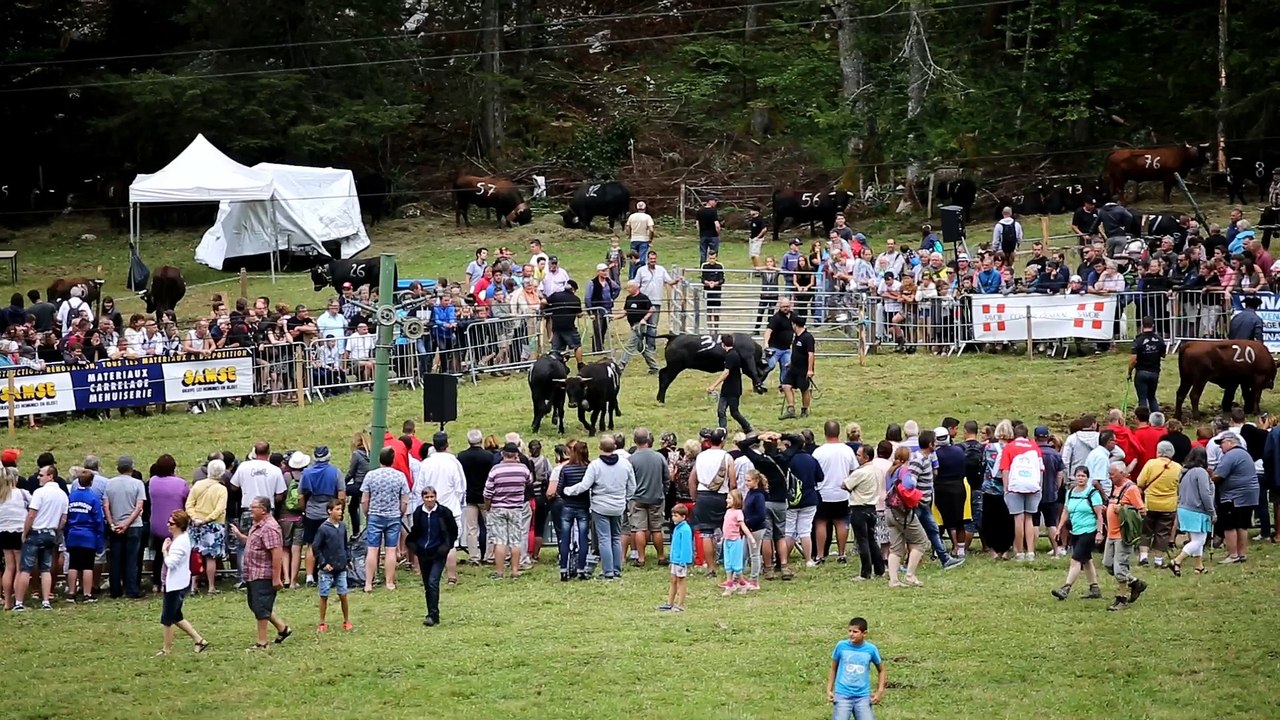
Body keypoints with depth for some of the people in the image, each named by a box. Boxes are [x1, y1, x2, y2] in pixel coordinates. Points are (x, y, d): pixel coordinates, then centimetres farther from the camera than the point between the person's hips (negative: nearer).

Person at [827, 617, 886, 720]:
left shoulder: (871, 649, -1)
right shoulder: (841, 646, -2)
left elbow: (881, 671, 14)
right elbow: (833, 669, 11)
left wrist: (880, 691, 5)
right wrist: (829, 690, 5)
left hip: (863, 696, 1)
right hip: (843, 695, -1)